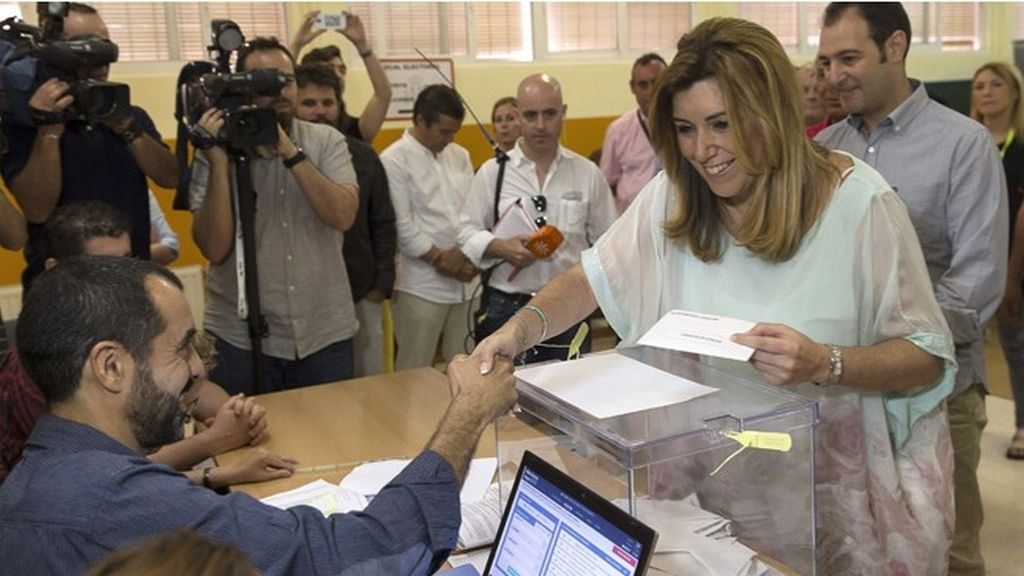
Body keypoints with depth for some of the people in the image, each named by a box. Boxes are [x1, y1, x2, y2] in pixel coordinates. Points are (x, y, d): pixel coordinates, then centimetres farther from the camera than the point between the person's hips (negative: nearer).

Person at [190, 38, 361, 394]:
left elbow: (343, 215, -15)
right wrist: (220, 162, -20)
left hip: (326, 334, 1)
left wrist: (291, 153, -20)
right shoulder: (214, 152, -4)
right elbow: (214, 249, -13)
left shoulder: (326, 141, -1)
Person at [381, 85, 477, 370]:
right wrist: (441, 260, -9)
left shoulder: (460, 156, 12)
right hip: (421, 287, -5)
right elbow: (402, 226, -12)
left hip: (466, 283, 6)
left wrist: (466, 252, -8)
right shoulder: (394, 161, -7)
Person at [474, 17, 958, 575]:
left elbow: (929, 358, -13)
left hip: (829, 486, -3)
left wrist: (823, 363, -32)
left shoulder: (857, 203, -18)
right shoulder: (673, 195, -7)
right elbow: (594, 277, 0)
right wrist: (522, 326, -20)